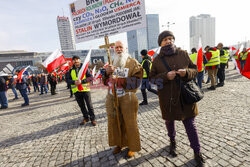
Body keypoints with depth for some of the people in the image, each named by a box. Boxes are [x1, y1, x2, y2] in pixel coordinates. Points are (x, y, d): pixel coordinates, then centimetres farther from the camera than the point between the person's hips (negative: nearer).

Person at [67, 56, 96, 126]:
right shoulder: (71, 70, 9)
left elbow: (91, 77, -8)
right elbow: (68, 79, 8)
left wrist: (82, 81, -20)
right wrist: (74, 82, -14)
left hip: (85, 89, -3)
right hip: (76, 91, 4)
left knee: (89, 105, 1)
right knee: (81, 106, 13)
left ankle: (93, 119, 13)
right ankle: (86, 118, 29)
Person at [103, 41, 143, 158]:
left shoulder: (133, 63, -2)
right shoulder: (111, 63, 13)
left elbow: (136, 81, -13)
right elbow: (105, 81, 9)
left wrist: (120, 81, -22)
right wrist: (107, 72, -12)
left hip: (127, 99, -4)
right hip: (112, 98, 5)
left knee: (130, 123, 6)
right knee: (114, 122, 13)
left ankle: (133, 147, 29)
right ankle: (119, 144, 36)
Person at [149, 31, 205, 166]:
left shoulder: (183, 54, 2)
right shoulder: (157, 60, -1)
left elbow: (195, 69, 7)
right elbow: (152, 77, -1)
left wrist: (187, 72, -16)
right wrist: (165, 76, -19)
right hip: (167, 98, 0)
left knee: (190, 124, 7)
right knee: (169, 121, 18)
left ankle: (197, 152, 27)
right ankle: (172, 142, 47)